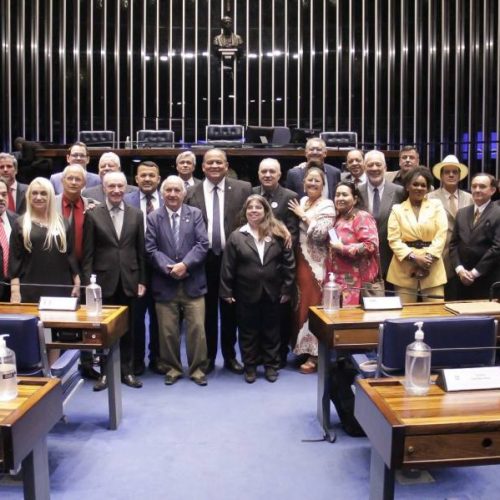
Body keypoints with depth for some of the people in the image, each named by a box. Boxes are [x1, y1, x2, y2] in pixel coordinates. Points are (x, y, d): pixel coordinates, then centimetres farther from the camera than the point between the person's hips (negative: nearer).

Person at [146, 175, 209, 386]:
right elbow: (151, 249, -2)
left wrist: (185, 264, -16)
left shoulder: (195, 214, 5)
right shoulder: (153, 217, 5)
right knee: (168, 330, 7)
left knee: (197, 328, 1)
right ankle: (172, 368, 24)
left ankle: (197, 369, 16)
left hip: (192, 282, 0)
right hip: (165, 284, 0)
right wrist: (169, 268, -15)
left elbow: (203, 244, -4)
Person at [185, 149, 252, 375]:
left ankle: (230, 356, 26)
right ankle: (208, 356, 24)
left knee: (230, 310, 12)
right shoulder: (191, 194, 1)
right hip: (204, 260, 0)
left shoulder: (243, 189, -1)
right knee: (207, 311, 10)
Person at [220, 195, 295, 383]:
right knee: (248, 332, 10)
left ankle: (271, 365, 26)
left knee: (271, 330, 12)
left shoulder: (278, 234, -1)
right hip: (246, 293, 0)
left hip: (272, 292, 1)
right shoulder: (236, 236, -2)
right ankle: (250, 366, 24)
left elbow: (288, 262, 0)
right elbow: (228, 266, -2)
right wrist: (226, 291, -4)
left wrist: (287, 288, -3)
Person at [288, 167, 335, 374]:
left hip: (316, 263, -7)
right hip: (300, 260, 7)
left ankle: (314, 354, 7)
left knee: (313, 304, -2)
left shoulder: (327, 205, -9)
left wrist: (304, 216, -14)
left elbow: (320, 234, -21)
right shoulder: (301, 201, 12)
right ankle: (303, 346, 25)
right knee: (302, 303, 12)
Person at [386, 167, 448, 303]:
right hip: (404, 270, 0)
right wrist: (414, 257, -13)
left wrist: (428, 258, -11)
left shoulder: (436, 206, 10)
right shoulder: (397, 209, 8)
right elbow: (394, 239, -1)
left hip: (432, 269, 1)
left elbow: (441, 235, 1)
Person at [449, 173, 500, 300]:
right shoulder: (461, 213, 11)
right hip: (463, 279, 5)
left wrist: (475, 272, -12)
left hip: (488, 280, -5)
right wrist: (459, 269, -4)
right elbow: (453, 243, 9)